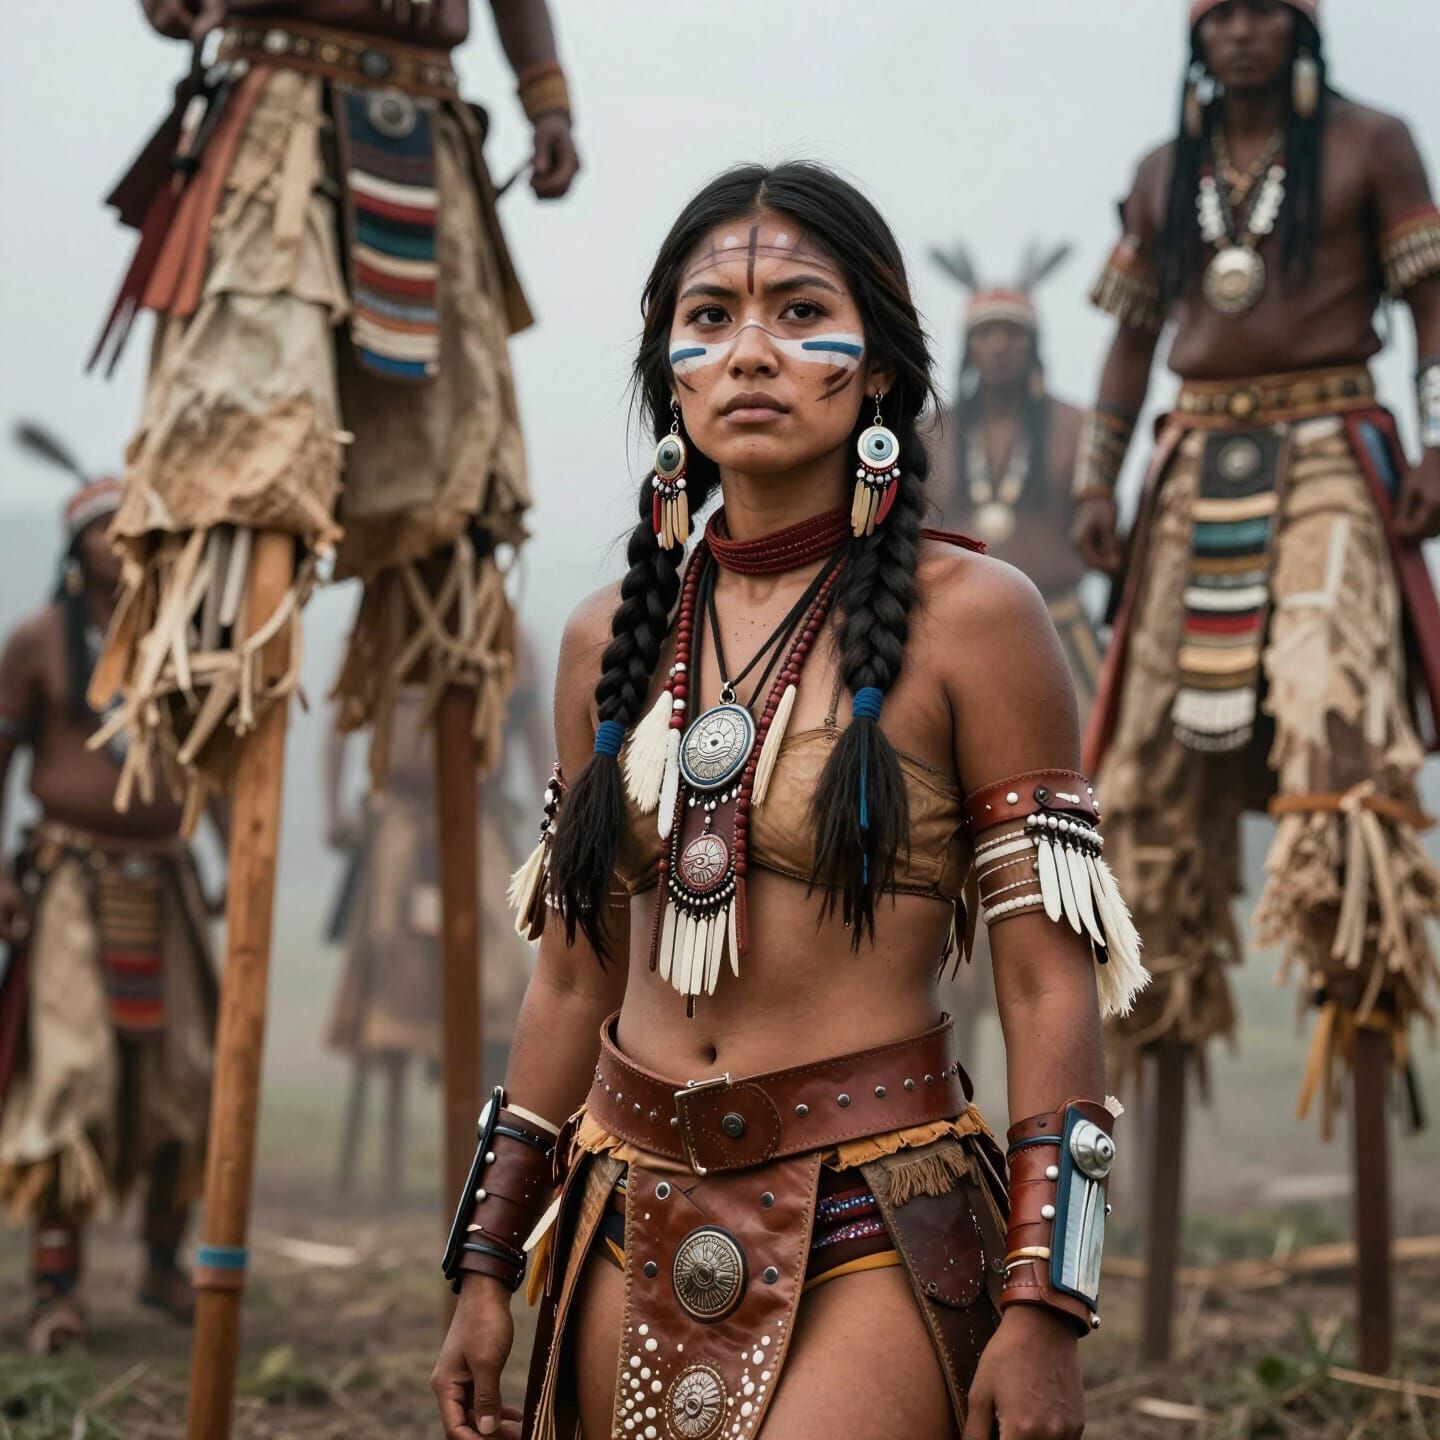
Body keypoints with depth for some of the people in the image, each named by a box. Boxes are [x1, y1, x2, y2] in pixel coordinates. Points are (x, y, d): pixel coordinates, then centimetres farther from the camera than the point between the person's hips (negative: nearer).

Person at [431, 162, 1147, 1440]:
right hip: (634, 1232, 5)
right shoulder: (611, 637, 8)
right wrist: (488, 1268, 12)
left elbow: (1050, 985, -7)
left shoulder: (971, 618, -6)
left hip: (872, 1237, -4)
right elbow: (575, 977, 13)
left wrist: (1044, 1309, -13)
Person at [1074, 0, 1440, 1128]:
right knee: (1167, 719, 2)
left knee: (1330, 696, -22)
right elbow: (1135, 335, 18)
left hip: (1326, 454, -4)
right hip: (1197, 464, 4)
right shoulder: (1165, 176, 16)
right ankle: (1164, 986, 12)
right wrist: (1096, 481, 11)